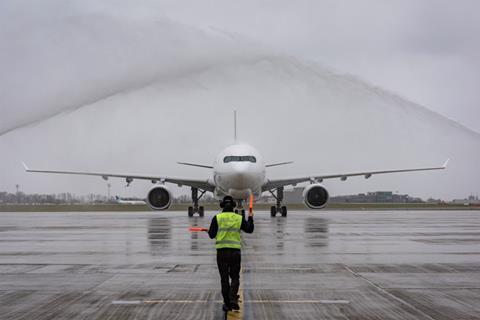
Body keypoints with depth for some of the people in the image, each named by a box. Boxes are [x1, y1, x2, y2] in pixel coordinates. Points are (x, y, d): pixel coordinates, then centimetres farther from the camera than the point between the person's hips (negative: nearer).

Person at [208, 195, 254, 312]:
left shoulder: (217, 218, -2)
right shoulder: (239, 218, 2)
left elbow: (212, 235, -1)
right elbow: (249, 229, 10)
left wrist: (209, 230, 22)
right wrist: (250, 218, 25)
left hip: (221, 251, -1)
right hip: (235, 251, 1)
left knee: (224, 278, 8)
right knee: (235, 277, 11)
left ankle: (227, 303, 9)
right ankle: (233, 299, -11)